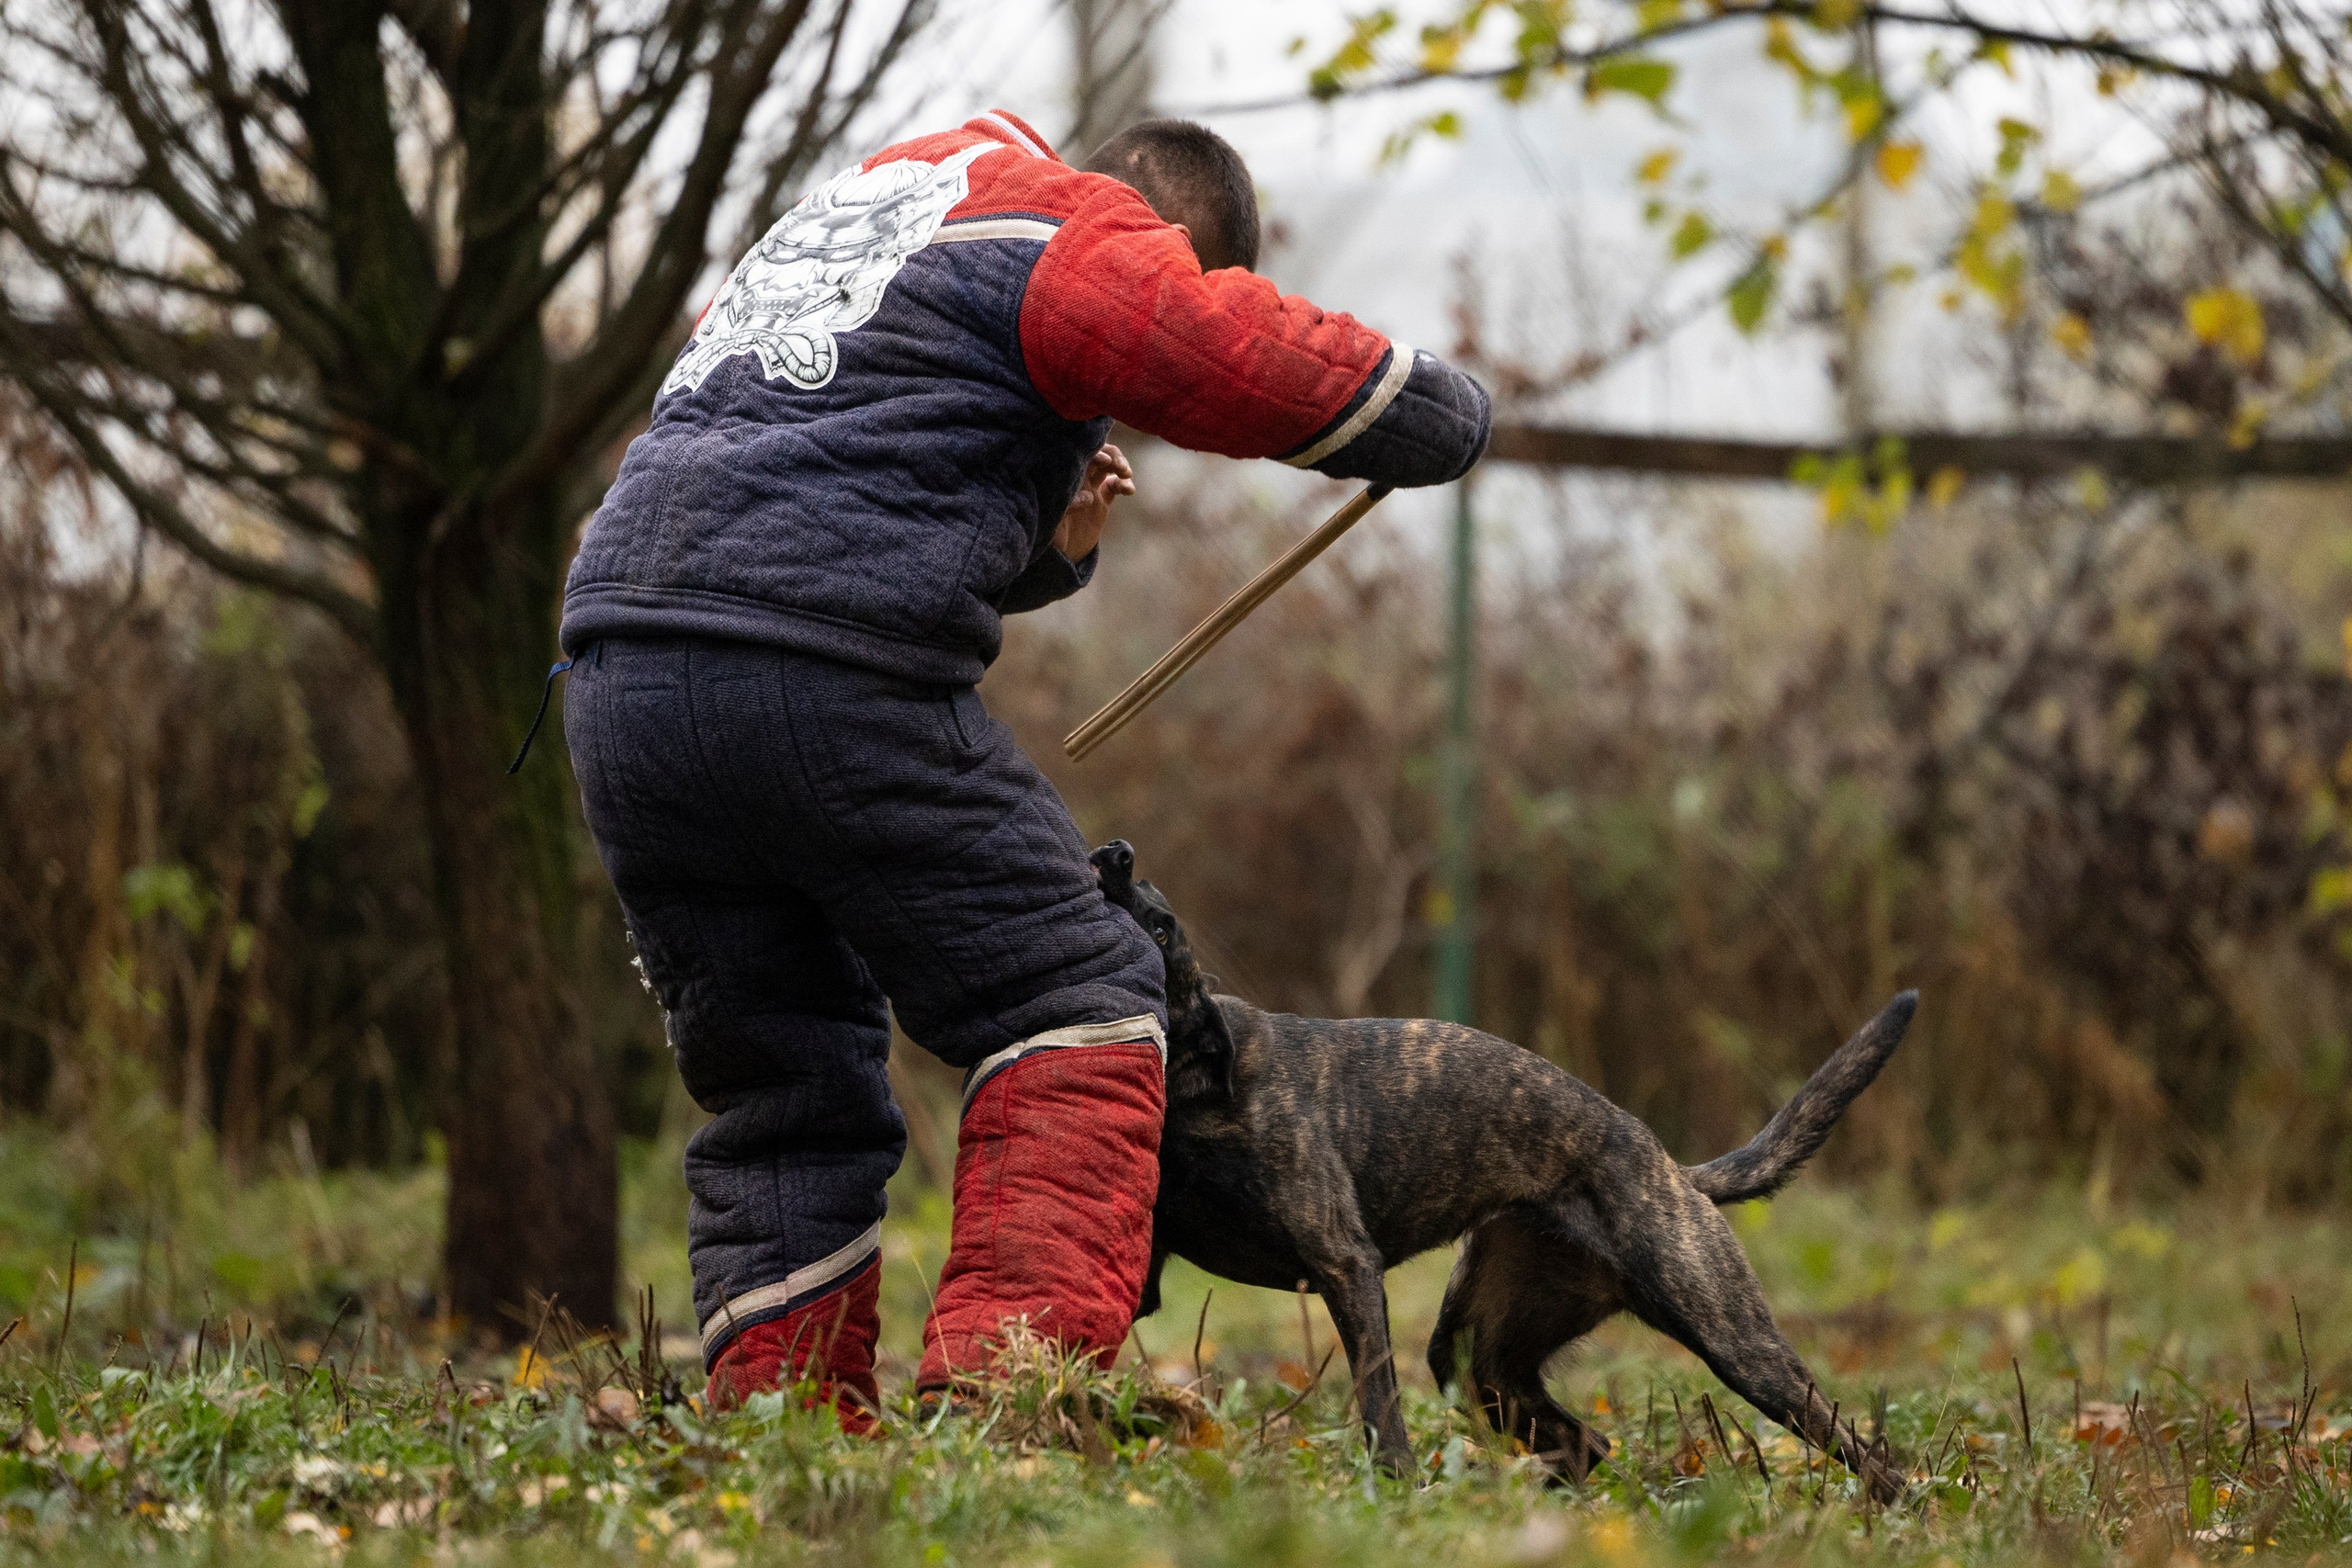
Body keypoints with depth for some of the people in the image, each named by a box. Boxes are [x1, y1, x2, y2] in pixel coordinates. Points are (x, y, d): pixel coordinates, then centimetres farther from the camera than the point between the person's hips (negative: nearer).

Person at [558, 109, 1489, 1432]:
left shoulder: (864, 203, 32)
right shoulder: (1081, 246, 4)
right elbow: (1305, 380, 2)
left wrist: (1047, 547, 23)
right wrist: (1458, 415, 22)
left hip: (622, 685, 8)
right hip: (828, 688, -8)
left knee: (786, 1094, 16)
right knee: (1077, 1011, 3)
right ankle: (1013, 1371, -13)